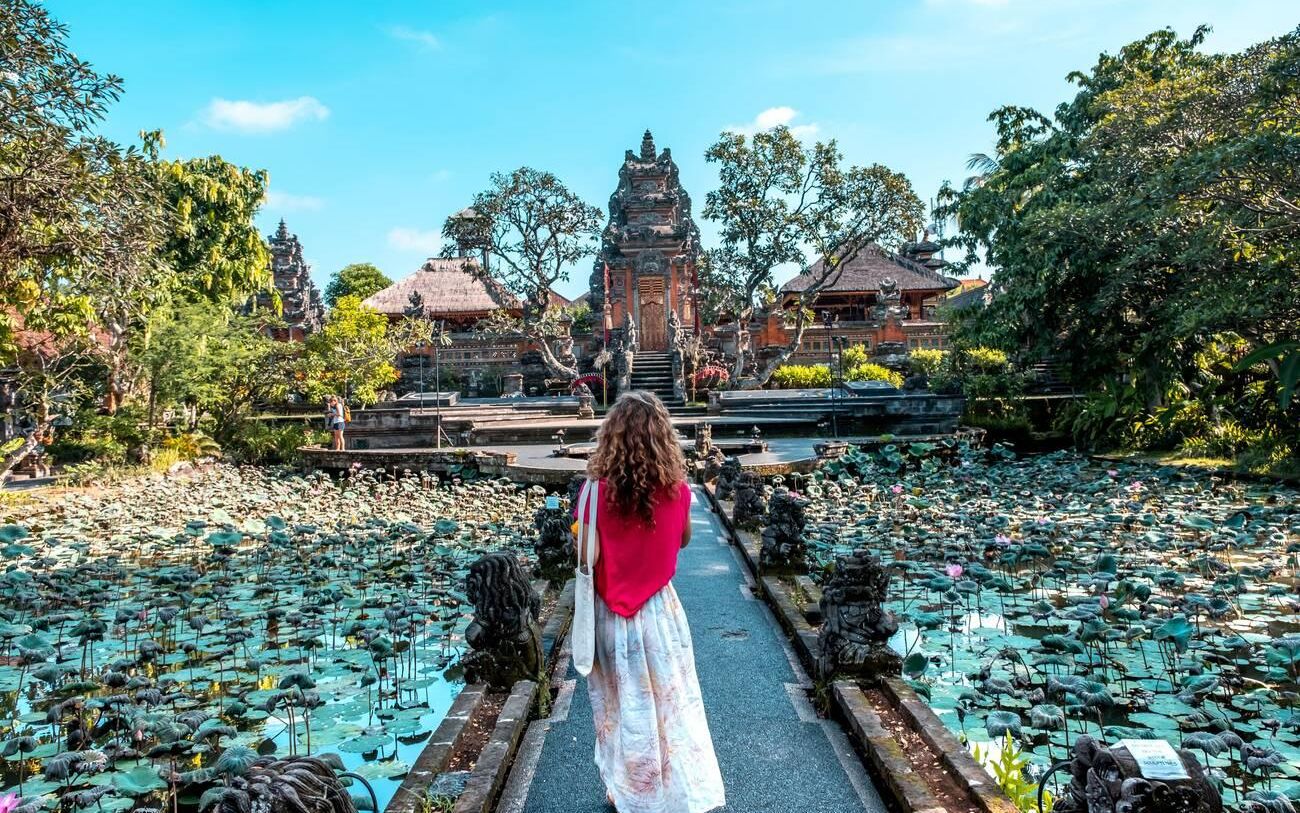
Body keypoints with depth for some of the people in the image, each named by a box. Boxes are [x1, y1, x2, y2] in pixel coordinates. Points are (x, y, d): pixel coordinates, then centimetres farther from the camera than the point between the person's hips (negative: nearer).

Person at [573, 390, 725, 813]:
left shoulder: (598, 492, -17)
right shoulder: (677, 490, -11)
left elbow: (586, 557, -11)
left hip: (611, 613, 0)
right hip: (659, 610, 0)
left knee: (620, 705, 17)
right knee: (670, 702, 15)